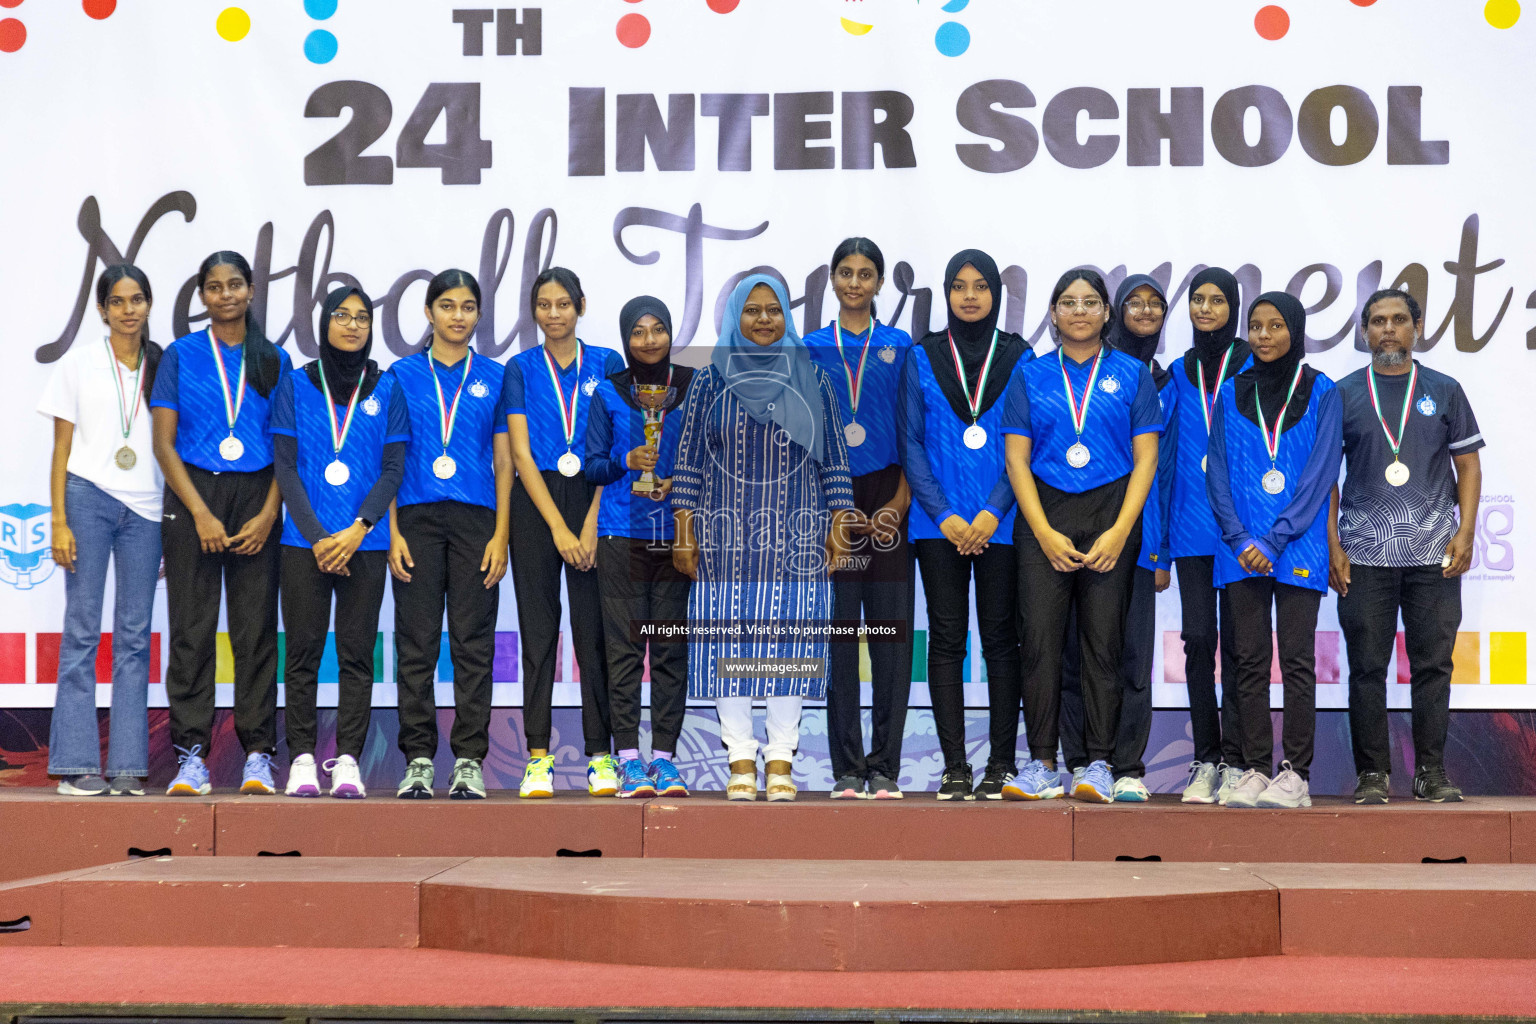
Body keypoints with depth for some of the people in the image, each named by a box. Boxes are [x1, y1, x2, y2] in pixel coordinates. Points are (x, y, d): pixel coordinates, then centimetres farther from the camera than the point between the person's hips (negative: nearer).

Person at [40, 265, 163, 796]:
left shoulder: (163, 367, 10)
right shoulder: (79, 364, 5)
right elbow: (62, 447, 4)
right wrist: (59, 521, -4)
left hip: (145, 507, 2)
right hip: (89, 497, -2)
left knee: (135, 635, 1)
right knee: (82, 628, -3)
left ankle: (127, 765, 3)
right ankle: (76, 764, -2)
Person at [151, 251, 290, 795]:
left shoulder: (275, 361, 10)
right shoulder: (181, 355, 6)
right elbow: (164, 443, 1)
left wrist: (268, 514, -5)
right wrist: (201, 513, -8)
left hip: (257, 496, 1)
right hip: (192, 493, -1)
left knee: (256, 628, 0)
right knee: (192, 627, -3)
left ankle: (258, 755, 4)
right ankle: (192, 755, 0)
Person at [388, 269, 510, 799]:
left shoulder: (495, 377, 9)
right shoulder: (403, 374, 8)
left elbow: (503, 461, 7)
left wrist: (501, 534, -2)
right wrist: (393, 532, -3)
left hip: (475, 517, 0)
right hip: (417, 517, 0)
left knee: (474, 642, -1)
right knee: (417, 643, 1)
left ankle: (470, 761, 4)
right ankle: (418, 761, 6)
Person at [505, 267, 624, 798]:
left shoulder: (607, 364, 6)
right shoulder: (521, 369, 5)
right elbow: (521, 453, -2)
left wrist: (591, 523, -9)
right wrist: (558, 526, -10)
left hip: (594, 501, 0)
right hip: (536, 504, 0)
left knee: (594, 629, 0)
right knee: (538, 630, 0)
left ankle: (601, 754, 5)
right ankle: (538, 756, 3)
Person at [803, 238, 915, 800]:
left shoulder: (900, 346, 8)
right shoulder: (811, 348, 9)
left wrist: (898, 504, -8)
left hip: (889, 501, 0)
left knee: (891, 631, -2)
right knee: (838, 632, -1)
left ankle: (885, 768, 3)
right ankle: (847, 769, 4)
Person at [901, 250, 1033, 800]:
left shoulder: (1019, 357, 6)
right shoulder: (922, 358, 8)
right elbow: (910, 443, 3)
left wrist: (992, 513, -10)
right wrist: (944, 515, -7)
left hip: (1000, 522, 0)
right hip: (939, 522, 1)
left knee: (1000, 639, 1)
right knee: (946, 640, -1)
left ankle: (1002, 763, 6)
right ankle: (954, 767, 2)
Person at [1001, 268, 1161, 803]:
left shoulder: (1132, 374, 8)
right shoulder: (1030, 375, 10)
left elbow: (1145, 459, 3)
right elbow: (1017, 459, 5)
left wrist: (1119, 532, -8)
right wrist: (1045, 533, -6)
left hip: (1111, 514, -1)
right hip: (1044, 516, 1)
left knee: (1103, 639, -2)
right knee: (1040, 638, -5)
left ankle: (1099, 764, 3)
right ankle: (1042, 764, 0)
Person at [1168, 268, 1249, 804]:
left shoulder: (1254, 366, 3)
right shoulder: (1178, 373, 14)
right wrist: (1159, 529, 11)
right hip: (1192, 527, 3)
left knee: (1237, 639, -3)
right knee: (1197, 638, 1)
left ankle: (1234, 760, 2)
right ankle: (1205, 760, 7)